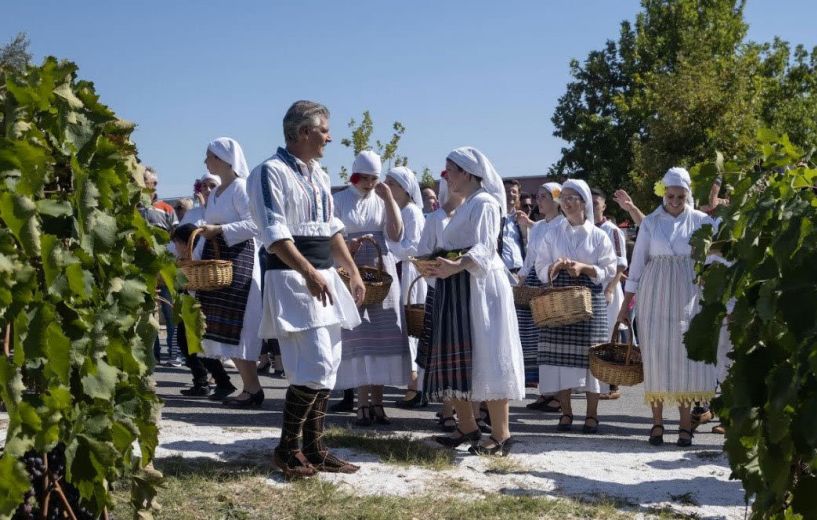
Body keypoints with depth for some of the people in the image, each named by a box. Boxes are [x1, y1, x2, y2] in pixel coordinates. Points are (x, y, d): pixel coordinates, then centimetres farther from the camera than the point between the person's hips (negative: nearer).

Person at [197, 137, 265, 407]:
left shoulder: (241, 188, -9)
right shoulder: (214, 194, 18)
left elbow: (255, 223, -19)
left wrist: (220, 230, -20)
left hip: (239, 259, -9)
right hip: (216, 259, 9)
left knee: (235, 325, -10)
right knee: (222, 326, 5)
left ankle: (253, 389, -4)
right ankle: (248, 386, 10)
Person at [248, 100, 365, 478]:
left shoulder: (318, 175, 17)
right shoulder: (272, 172, -10)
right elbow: (274, 233, -18)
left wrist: (353, 272, 18)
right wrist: (309, 273, -26)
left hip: (324, 275, 9)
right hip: (292, 278, -9)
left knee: (327, 366, 8)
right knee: (315, 365, -14)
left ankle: (314, 449, 16)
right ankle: (287, 447, 0)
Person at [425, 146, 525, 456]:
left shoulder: (484, 203, -8)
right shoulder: (465, 206, 23)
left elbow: (483, 250, -22)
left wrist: (455, 267, -36)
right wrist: (442, 264, 10)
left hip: (480, 287, -10)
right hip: (458, 290, 10)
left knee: (484, 357, -10)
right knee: (456, 357, 9)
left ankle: (500, 435, -7)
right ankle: (467, 427, 17)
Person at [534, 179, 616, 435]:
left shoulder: (598, 236, 6)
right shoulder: (552, 234, 11)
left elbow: (609, 271, 1)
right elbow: (541, 269, 8)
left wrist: (584, 267, -13)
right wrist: (557, 266, -12)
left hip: (590, 298, -2)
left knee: (589, 355, -3)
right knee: (560, 355, -2)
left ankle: (592, 415, 7)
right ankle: (566, 413, 8)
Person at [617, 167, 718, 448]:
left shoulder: (701, 221, 3)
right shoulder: (651, 222, 5)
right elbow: (637, 262, 5)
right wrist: (626, 304, 3)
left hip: (688, 297, 0)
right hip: (655, 298, 0)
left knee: (686, 356, -1)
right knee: (655, 356, -2)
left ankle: (685, 423, 6)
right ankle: (657, 422, 6)